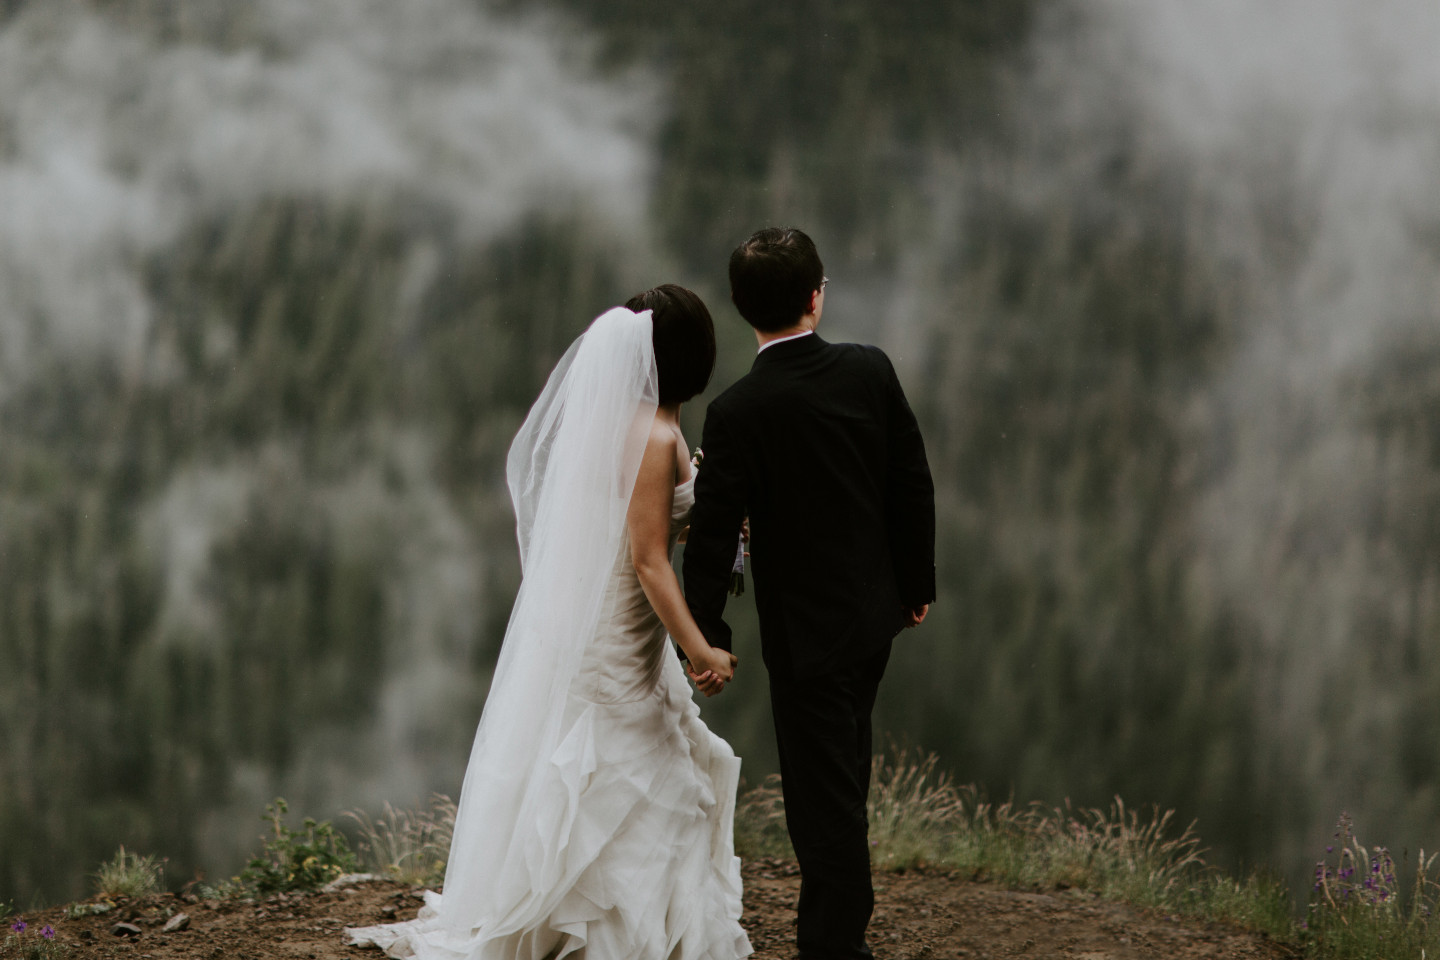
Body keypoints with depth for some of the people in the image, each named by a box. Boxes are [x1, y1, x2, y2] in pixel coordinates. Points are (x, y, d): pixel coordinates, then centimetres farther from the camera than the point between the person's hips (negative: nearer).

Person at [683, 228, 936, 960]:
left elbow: (713, 532, -16)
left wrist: (706, 638, -6)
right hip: (875, 613, 6)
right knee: (842, 784, 21)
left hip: (805, 631, -6)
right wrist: (916, 583, 14)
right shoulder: (870, 370, -6)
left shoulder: (737, 412, -19)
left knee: (825, 798, 2)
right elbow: (913, 485, 2)